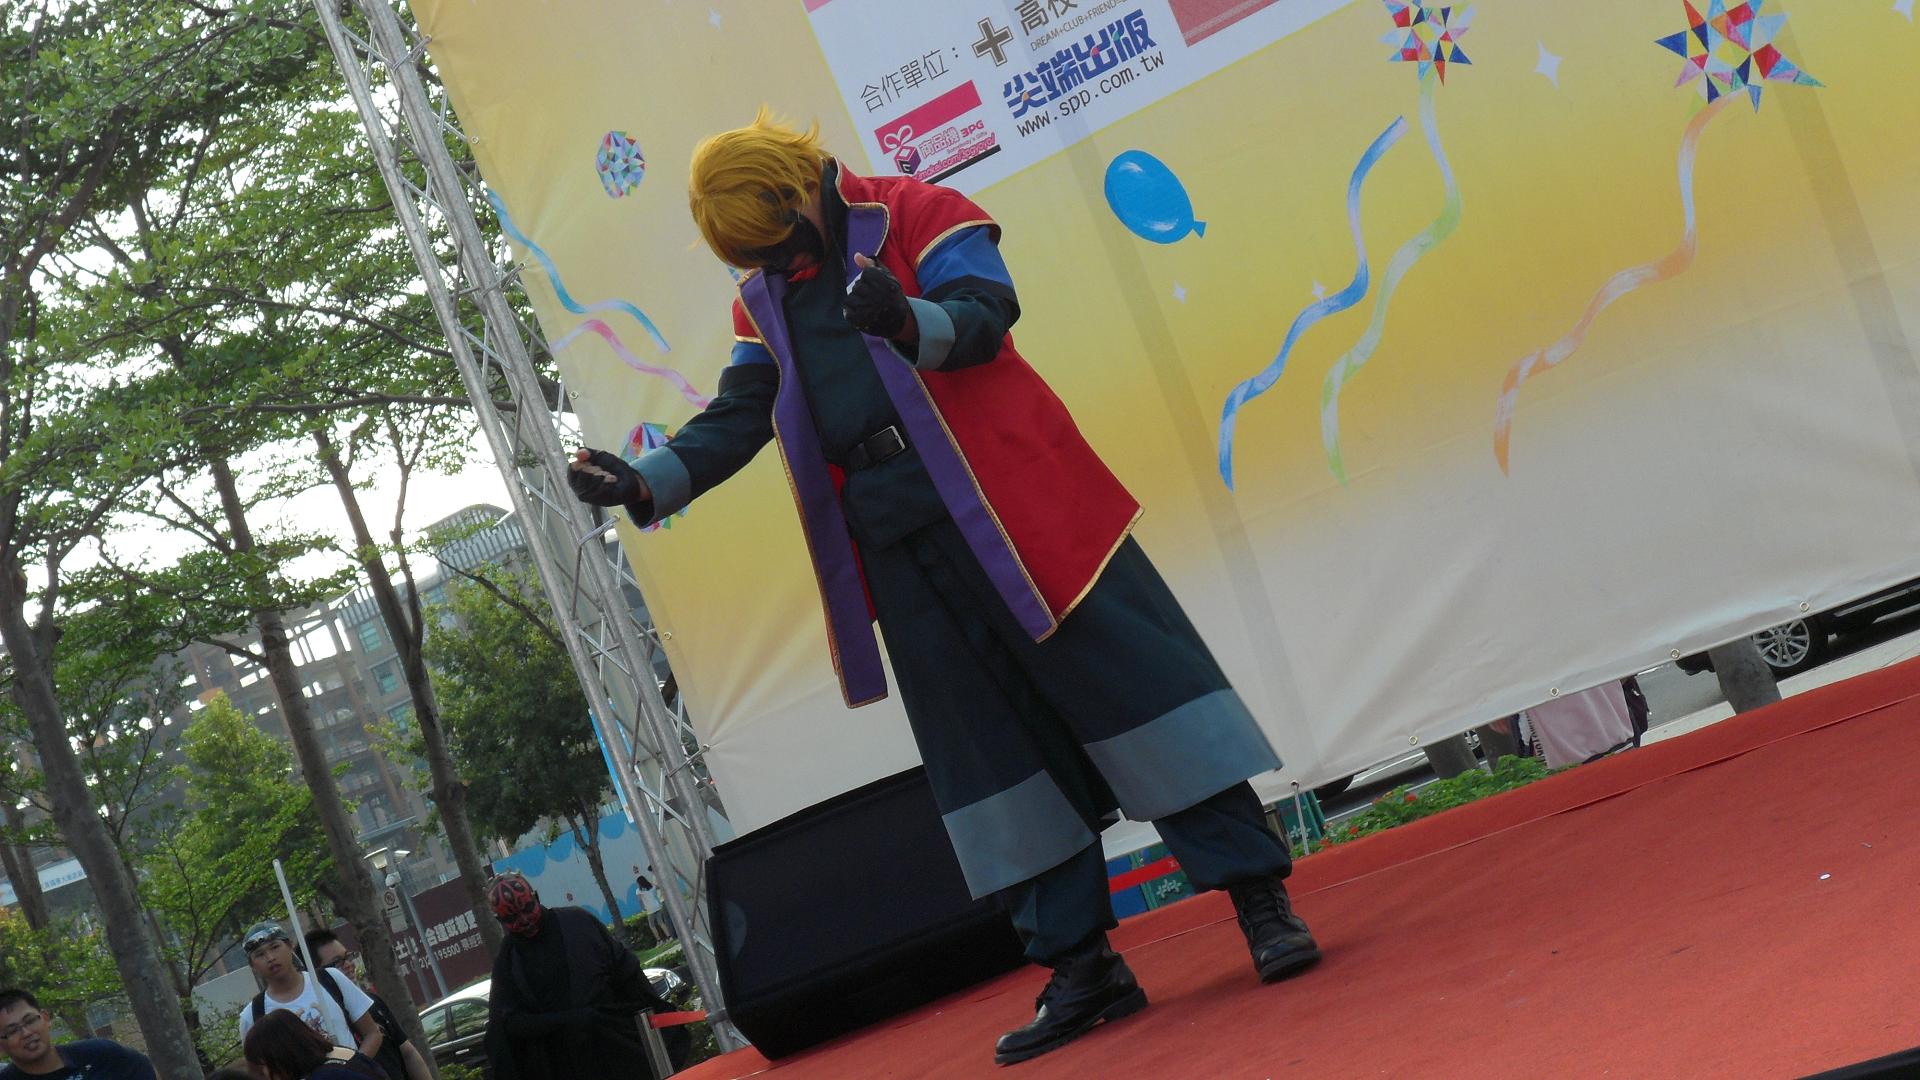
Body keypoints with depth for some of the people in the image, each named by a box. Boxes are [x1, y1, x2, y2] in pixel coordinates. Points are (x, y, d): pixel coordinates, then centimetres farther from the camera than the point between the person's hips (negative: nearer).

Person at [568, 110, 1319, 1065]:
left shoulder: (915, 216, 0)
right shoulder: (762, 304, 16)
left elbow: (984, 312, -14)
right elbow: (735, 420, 9)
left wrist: (911, 324, -36)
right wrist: (647, 484, -8)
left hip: (1010, 507, -5)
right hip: (900, 551, 6)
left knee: (1123, 675, -8)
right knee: (989, 746, 5)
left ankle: (1259, 896, -2)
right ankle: (1080, 964, 9)